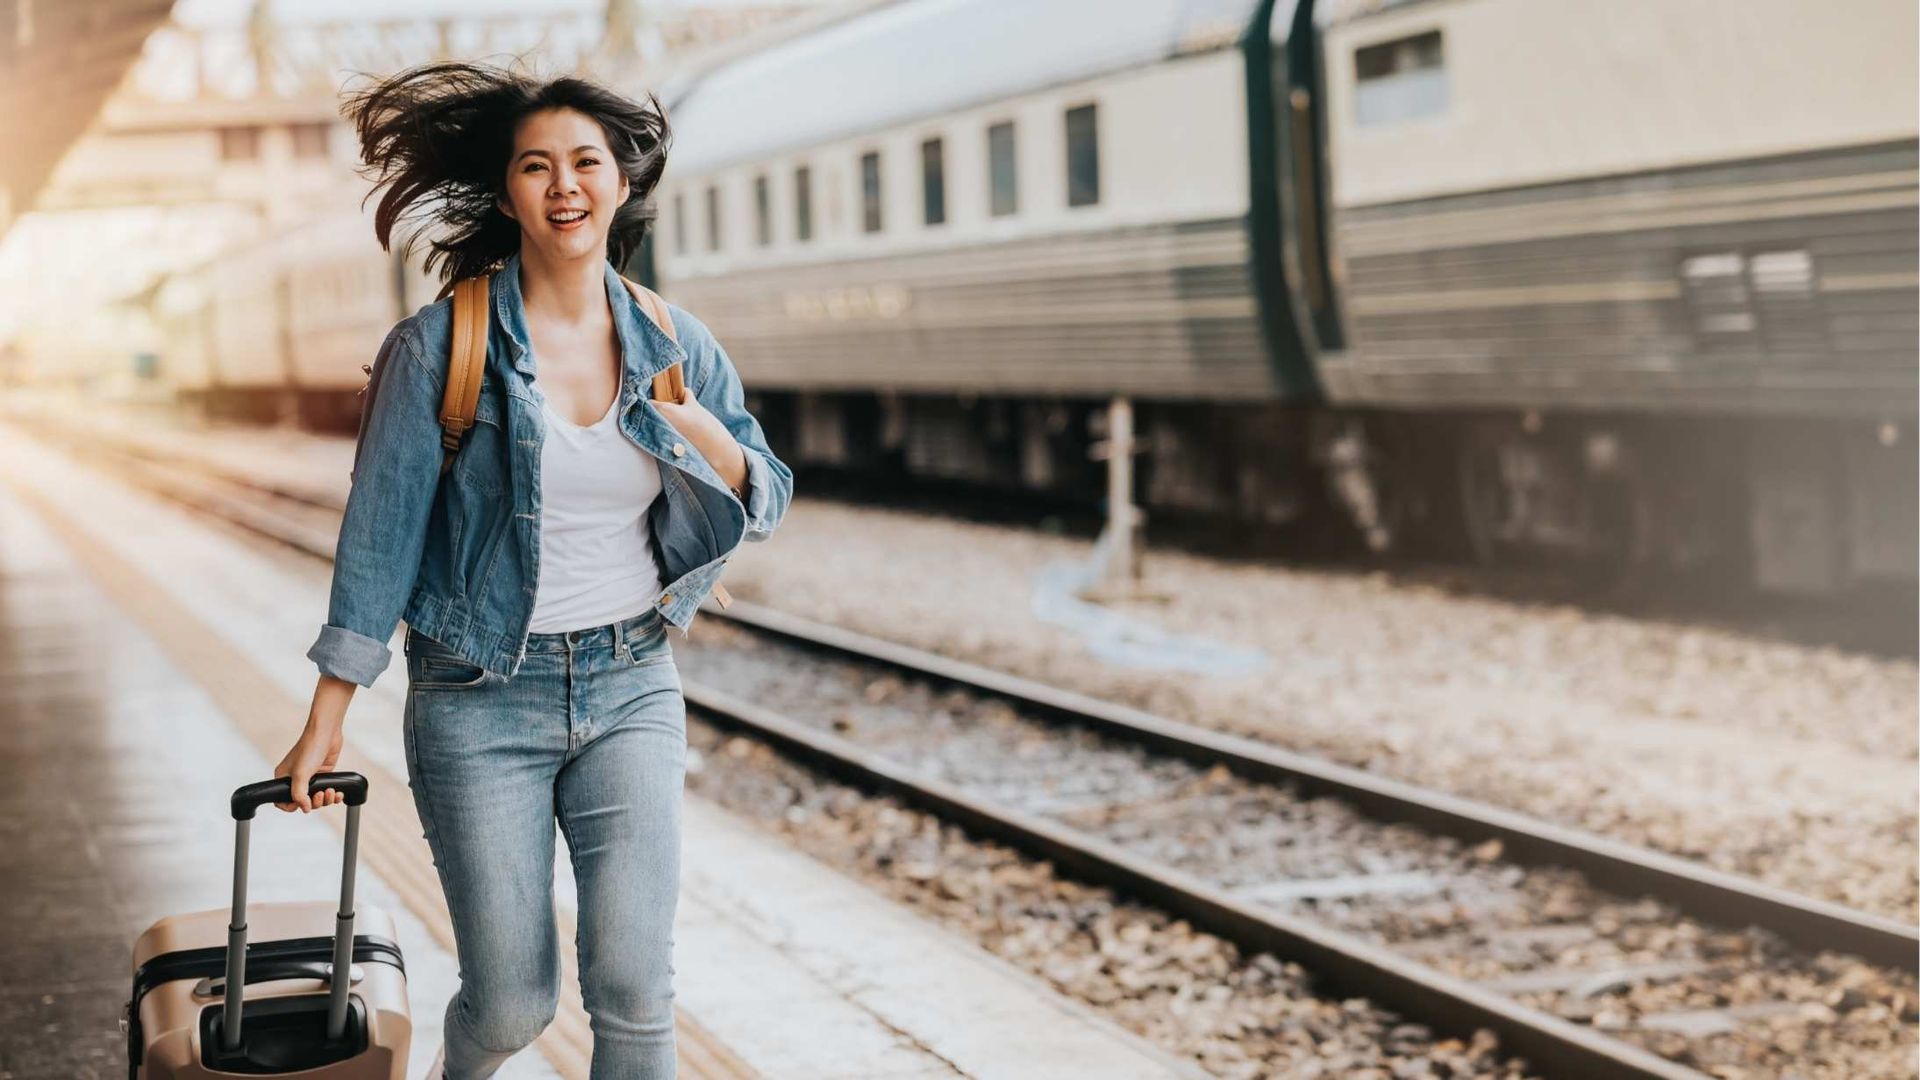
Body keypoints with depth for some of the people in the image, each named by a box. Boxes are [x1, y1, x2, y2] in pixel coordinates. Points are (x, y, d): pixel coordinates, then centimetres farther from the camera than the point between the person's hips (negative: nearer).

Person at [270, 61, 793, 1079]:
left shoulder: (674, 344, 2)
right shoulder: (439, 346, -8)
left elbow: (763, 503, 10)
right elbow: (380, 534, -6)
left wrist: (697, 430, -12)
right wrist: (325, 720, -6)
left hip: (633, 690, 2)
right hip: (481, 699, -2)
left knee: (633, 984, -10)